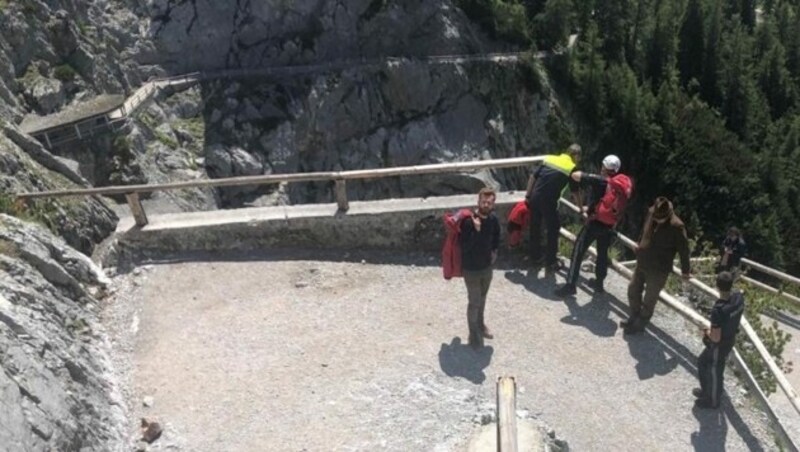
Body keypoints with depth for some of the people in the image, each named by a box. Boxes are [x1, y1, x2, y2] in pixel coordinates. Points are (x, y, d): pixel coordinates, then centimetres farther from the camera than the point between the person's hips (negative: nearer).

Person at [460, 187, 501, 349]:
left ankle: (480, 324, 45)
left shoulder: (493, 218, -6)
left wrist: (495, 251, 7)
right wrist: (476, 230, -36)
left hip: (487, 266, 6)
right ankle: (474, 333, 24)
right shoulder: (468, 221, -26)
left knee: (482, 298, 24)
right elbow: (465, 247, -29)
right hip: (471, 269, -6)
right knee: (474, 302, 4)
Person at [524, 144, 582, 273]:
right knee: (553, 230, 12)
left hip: (535, 198, 4)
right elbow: (575, 191, 10)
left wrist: (527, 196, 11)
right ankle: (550, 263, 17)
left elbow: (533, 176, 7)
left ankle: (535, 258, 30)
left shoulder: (549, 158, 12)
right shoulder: (572, 168, 1)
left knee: (535, 228, 17)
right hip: (549, 201, -4)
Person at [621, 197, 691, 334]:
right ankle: (634, 316, 38)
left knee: (649, 298, 8)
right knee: (633, 290, 17)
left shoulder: (676, 226, -25)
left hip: (659, 269, -6)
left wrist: (685, 270, -5)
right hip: (642, 263, 6)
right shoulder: (651, 213, -7)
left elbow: (683, 249, -14)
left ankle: (640, 324, 27)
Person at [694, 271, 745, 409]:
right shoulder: (739, 297, -16)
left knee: (714, 373, 19)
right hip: (730, 339, 8)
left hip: (719, 346, -8)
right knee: (702, 362, 29)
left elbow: (716, 338, -29)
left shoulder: (718, 310, -38)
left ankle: (712, 401, 44)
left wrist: (707, 332, -8)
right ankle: (706, 391, 50)